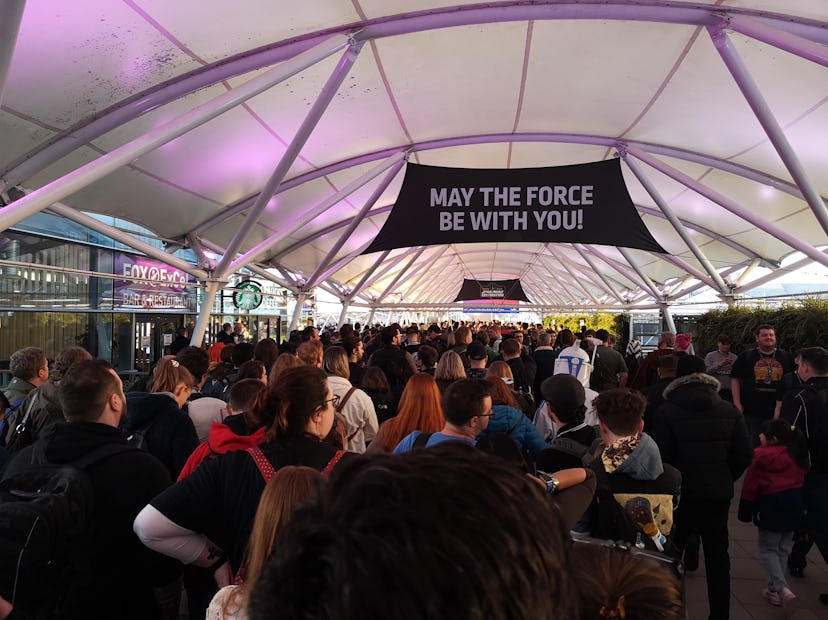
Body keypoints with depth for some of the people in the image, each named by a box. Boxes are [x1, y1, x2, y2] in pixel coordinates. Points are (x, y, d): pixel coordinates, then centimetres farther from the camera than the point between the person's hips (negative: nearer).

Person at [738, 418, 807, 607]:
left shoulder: (760, 456, -13)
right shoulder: (796, 455, 5)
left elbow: (750, 487, -9)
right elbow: (801, 480, 12)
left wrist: (745, 512, 1)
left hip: (773, 506, -6)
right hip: (795, 505, 6)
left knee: (768, 549, 8)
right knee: (783, 549, 17)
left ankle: (782, 588, -7)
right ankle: (774, 588, 24)